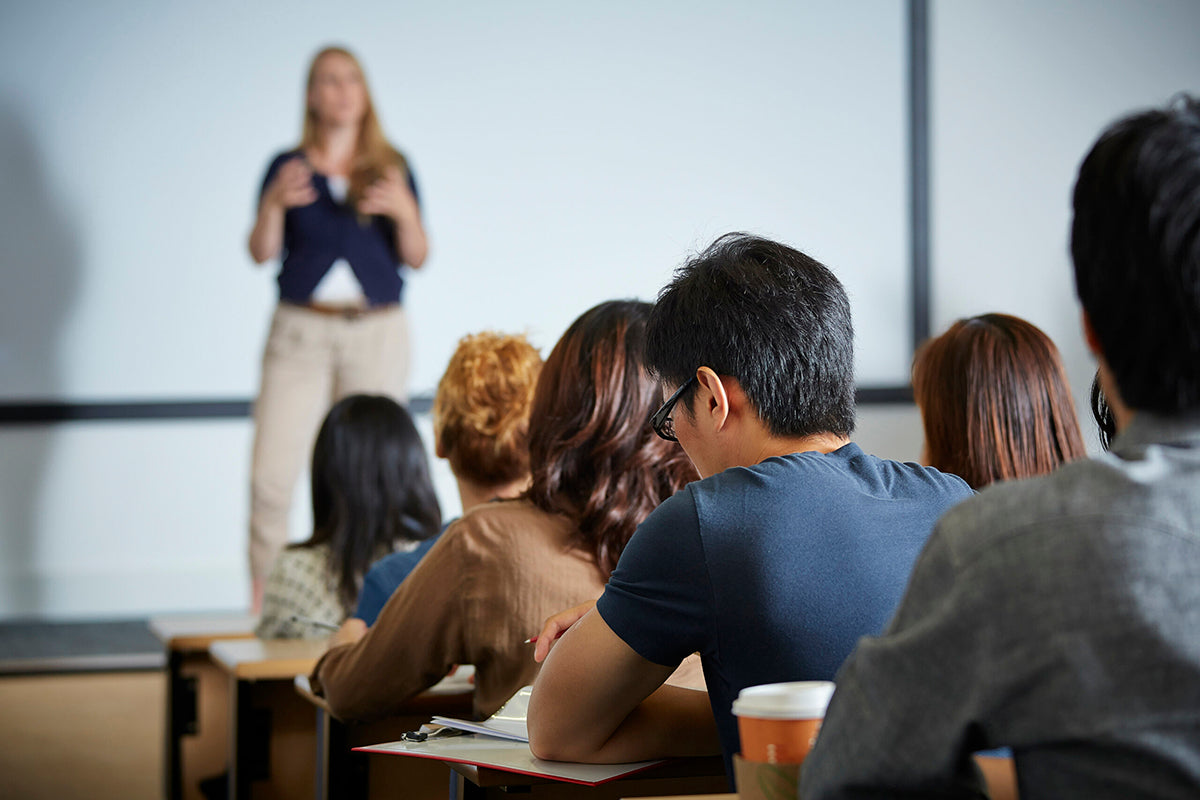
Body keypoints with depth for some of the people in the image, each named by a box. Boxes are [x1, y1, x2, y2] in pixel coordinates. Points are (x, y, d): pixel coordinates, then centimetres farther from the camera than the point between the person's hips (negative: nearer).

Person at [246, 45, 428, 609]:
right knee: (271, 475, -9)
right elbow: (261, 254, 1)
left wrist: (405, 212, -13)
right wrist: (274, 204, -16)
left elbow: (417, 257, 6)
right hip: (301, 331, -1)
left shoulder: (392, 168, 9)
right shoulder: (288, 167, 7)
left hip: (377, 333, 1)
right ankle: (263, 603, -1)